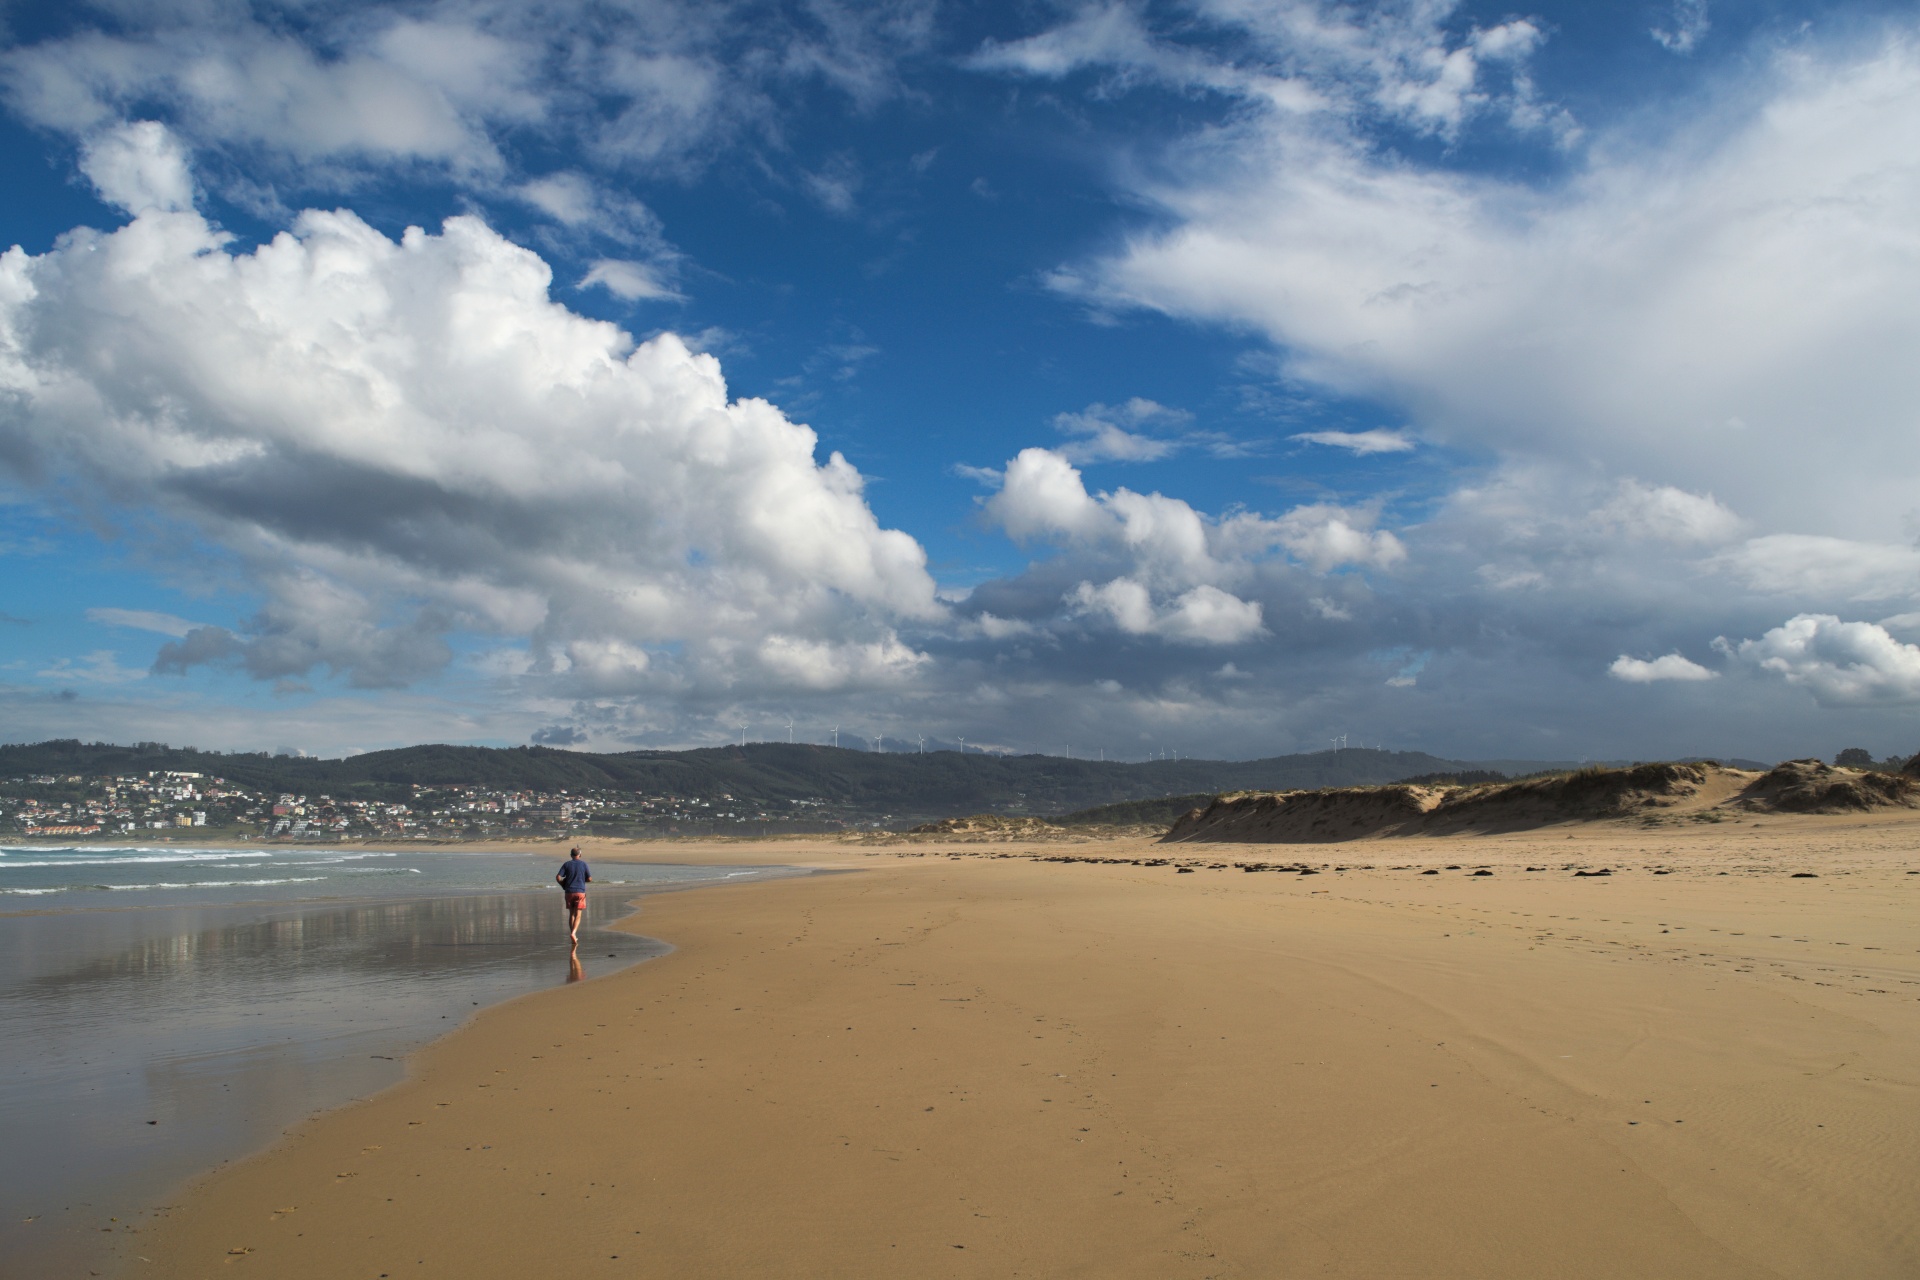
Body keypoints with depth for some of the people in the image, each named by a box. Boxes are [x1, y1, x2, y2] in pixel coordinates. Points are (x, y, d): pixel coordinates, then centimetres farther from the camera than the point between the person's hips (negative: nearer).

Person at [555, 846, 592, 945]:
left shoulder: (566, 864, 3)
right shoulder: (583, 864, 1)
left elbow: (558, 877, -5)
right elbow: (590, 879, 0)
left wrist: (563, 885, 12)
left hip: (569, 892, 2)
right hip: (580, 892, -2)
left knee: (571, 914, 14)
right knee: (578, 915, -1)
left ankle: (573, 935, 14)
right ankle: (573, 933, -23)